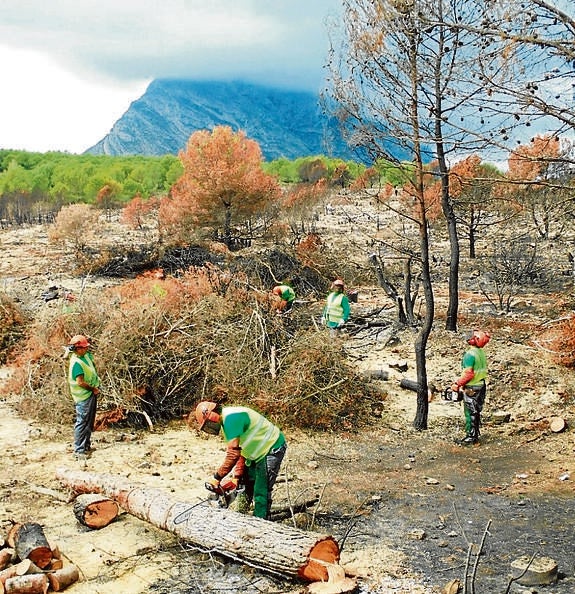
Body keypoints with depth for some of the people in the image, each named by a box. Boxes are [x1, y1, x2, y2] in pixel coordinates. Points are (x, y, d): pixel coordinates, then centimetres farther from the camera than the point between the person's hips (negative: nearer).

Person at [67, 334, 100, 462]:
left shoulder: (86, 355, 2)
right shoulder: (76, 363, -24)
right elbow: (80, 382, -25)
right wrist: (94, 389, -14)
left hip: (91, 394, 10)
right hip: (84, 397, -10)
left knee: (89, 422, 18)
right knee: (82, 423, -4)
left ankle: (86, 446, 29)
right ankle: (79, 451, 2)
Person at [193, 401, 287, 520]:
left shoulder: (231, 418, -24)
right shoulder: (226, 421, 8)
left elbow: (233, 453, -30)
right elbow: (240, 451, 11)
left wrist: (216, 478, -23)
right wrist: (236, 477, 4)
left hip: (272, 448, -11)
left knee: (261, 492, -10)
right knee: (246, 486, 14)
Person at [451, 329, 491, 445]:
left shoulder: (470, 354, -21)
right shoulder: (482, 353, 6)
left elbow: (468, 374, -24)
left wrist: (457, 384, -13)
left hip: (471, 388, -8)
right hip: (481, 386, 8)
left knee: (470, 413, 0)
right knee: (476, 412, 16)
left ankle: (470, 437, 5)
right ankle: (476, 435, 24)